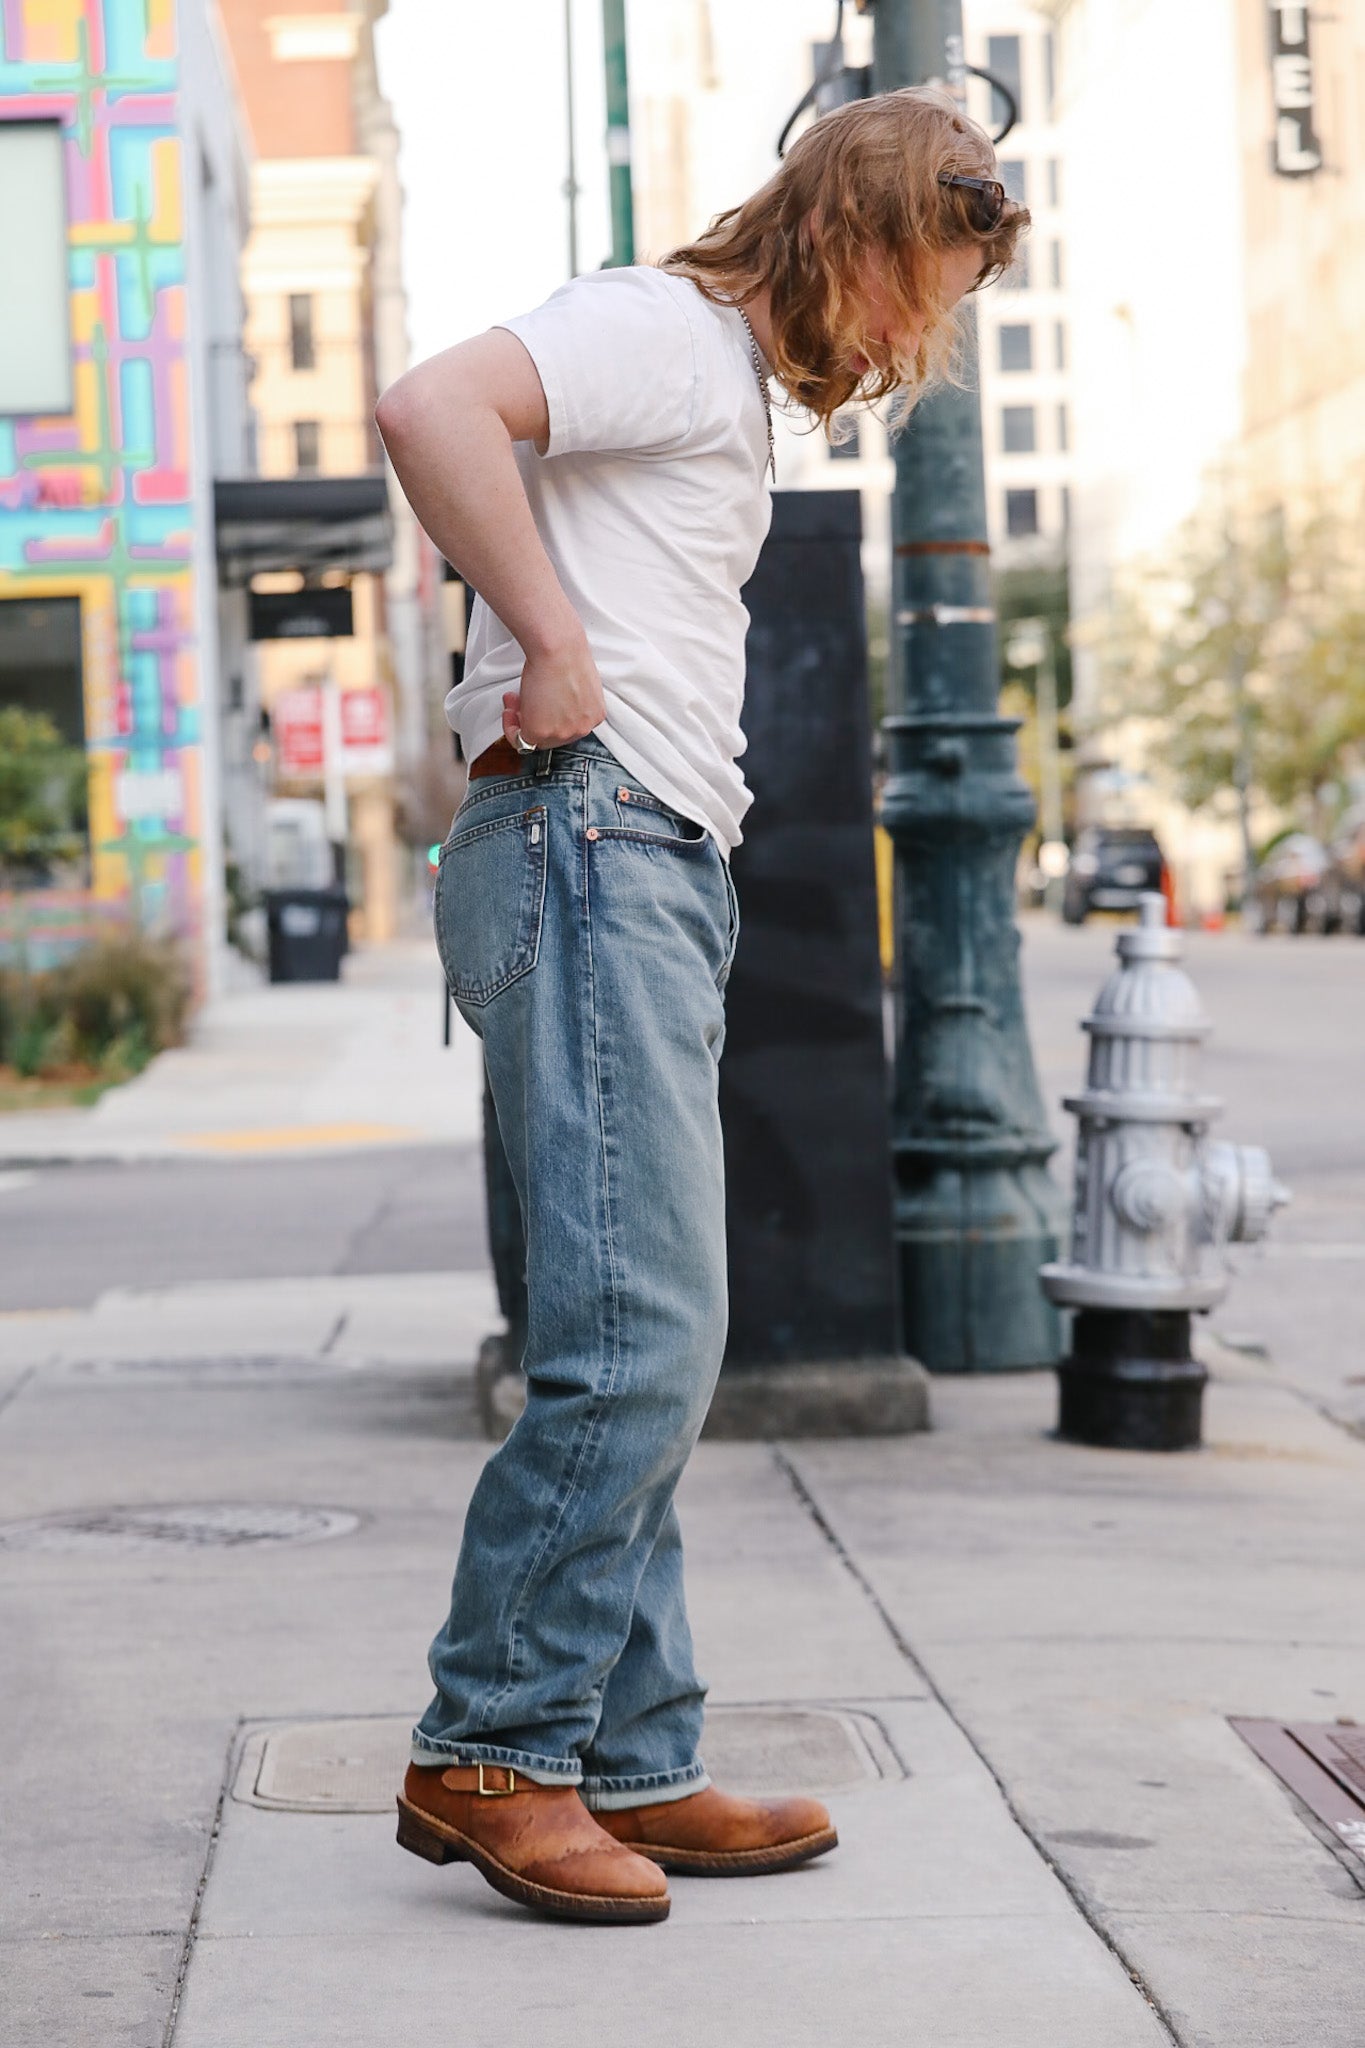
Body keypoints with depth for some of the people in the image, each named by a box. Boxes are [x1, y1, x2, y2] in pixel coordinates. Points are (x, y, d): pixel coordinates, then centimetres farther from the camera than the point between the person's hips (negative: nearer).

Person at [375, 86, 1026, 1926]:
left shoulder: (733, 389, 26)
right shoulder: (663, 328, -5)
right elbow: (431, 409, -23)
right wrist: (557, 650, -20)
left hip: (657, 881, 10)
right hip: (587, 845, -10)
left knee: (647, 1355, 8)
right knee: (635, 1341, -14)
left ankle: (631, 1769, 12)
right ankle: (487, 1756, -7)